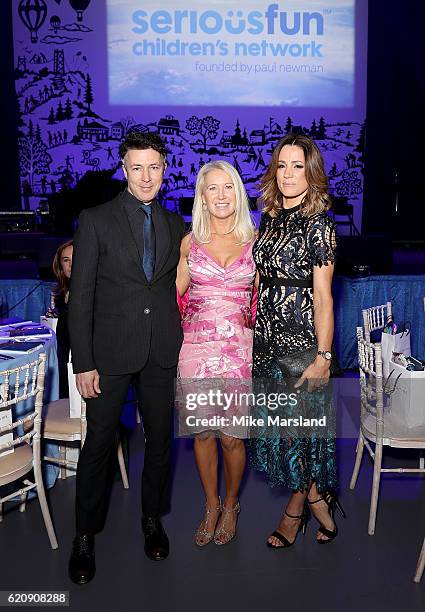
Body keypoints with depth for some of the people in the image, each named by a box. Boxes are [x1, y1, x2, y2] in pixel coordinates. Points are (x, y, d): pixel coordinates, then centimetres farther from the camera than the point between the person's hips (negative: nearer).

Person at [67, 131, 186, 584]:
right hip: (111, 351, -3)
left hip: (162, 353, 3)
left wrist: (182, 345, 5)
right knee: (98, 443, 5)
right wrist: (83, 364, -10)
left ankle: (152, 520, 34)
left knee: (160, 440, 13)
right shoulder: (95, 221, -3)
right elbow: (80, 297, -6)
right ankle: (85, 536, 24)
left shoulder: (175, 225, 9)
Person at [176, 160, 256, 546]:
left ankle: (231, 505, 32)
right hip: (196, 346, 1)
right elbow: (171, 292, 12)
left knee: (232, 436, 5)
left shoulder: (255, 240, 3)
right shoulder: (190, 242, 5)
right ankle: (211, 505, 33)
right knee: (203, 432, 10)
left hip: (239, 348, -1)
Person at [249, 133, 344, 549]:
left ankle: (294, 513, 28)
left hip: (300, 337, -7)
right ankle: (318, 503, 30)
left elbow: (322, 297, -14)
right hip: (267, 335, 7)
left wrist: (323, 358, -17)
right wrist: (254, 327, 9)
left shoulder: (318, 223, -9)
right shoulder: (270, 218, 11)